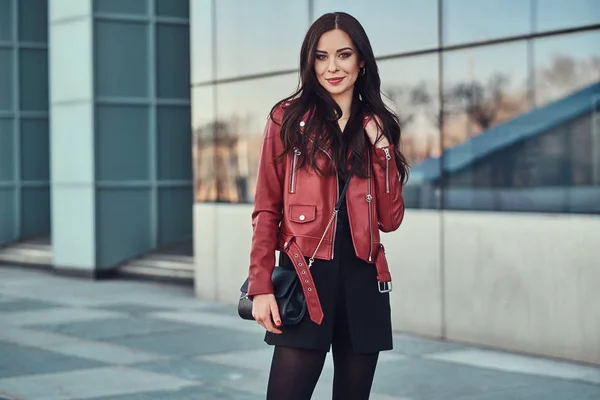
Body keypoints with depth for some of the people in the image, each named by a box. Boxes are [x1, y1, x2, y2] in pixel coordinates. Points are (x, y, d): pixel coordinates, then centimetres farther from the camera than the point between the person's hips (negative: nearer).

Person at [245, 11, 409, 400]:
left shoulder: (379, 127, 12)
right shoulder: (289, 118, 3)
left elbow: (391, 219, 5)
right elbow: (267, 210, 0)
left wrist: (381, 147, -3)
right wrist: (261, 287, -9)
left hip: (363, 282, 3)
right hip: (305, 280, -3)